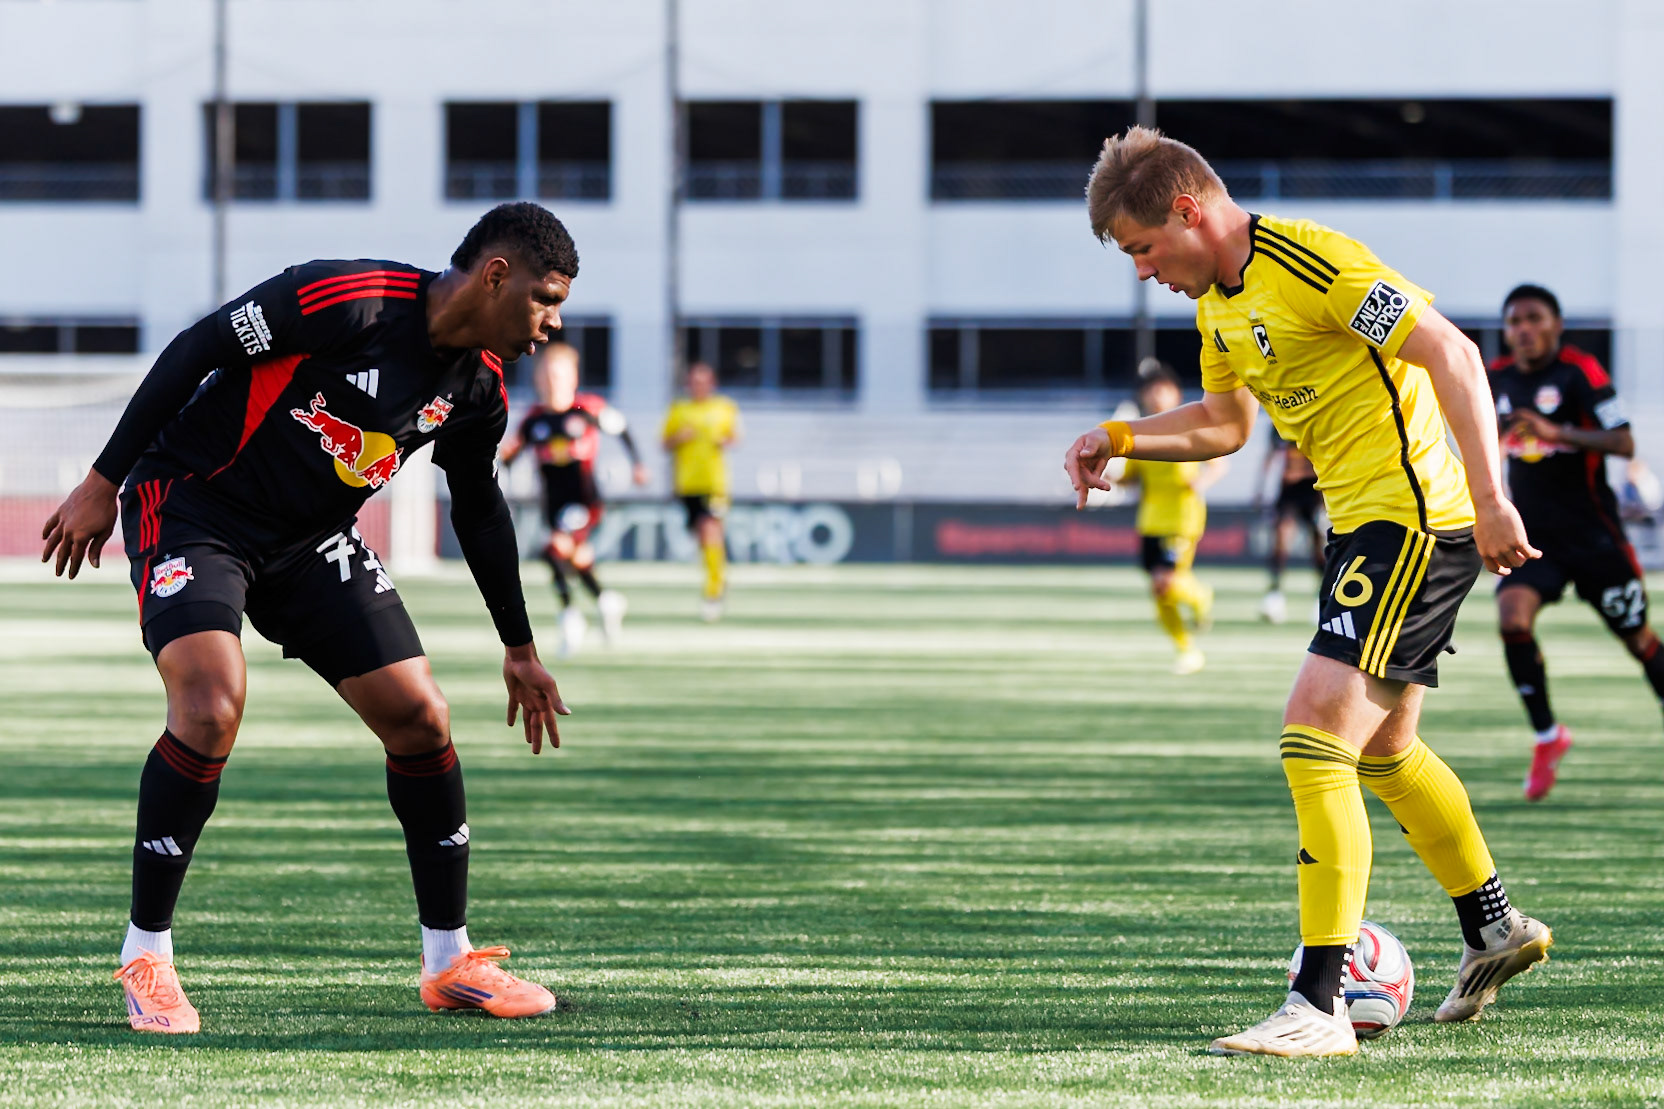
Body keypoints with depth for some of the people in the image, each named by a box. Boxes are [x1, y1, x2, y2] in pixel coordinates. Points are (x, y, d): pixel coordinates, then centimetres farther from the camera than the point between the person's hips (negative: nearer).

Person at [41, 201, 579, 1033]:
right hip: (191, 505, -7)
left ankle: (450, 963, 13)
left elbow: (479, 510, 16)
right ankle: (145, 956, -10)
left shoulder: (477, 389, -2)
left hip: (311, 539, 7)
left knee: (419, 716, -1)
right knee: (211, 707, -27)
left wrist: (519, 649, 22)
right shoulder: (346, 300, -25)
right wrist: (103, 482, -18)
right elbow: (195, 349, -20)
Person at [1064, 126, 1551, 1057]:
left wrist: (1488, 499, -27)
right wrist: (1117, 440, 11)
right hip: (1363, 524, 11)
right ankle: (1495, 930, 44)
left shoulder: (1311, 264, -20)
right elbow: (1225, 423, 27)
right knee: (1381, 747, 24)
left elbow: (1453, 354, -23)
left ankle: (1320, 1006, -22)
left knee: (1316, 733, -19)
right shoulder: (1217, 301, 11)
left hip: (1417, 518, -11)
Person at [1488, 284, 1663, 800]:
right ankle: (1547, 736, -6)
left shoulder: (1579, 371, -13)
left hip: (1594, 537, -4)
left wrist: (1555, 432, -32)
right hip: (1533, 537, 4)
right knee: (1512, 620, -21)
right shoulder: (1497, 378, 4)